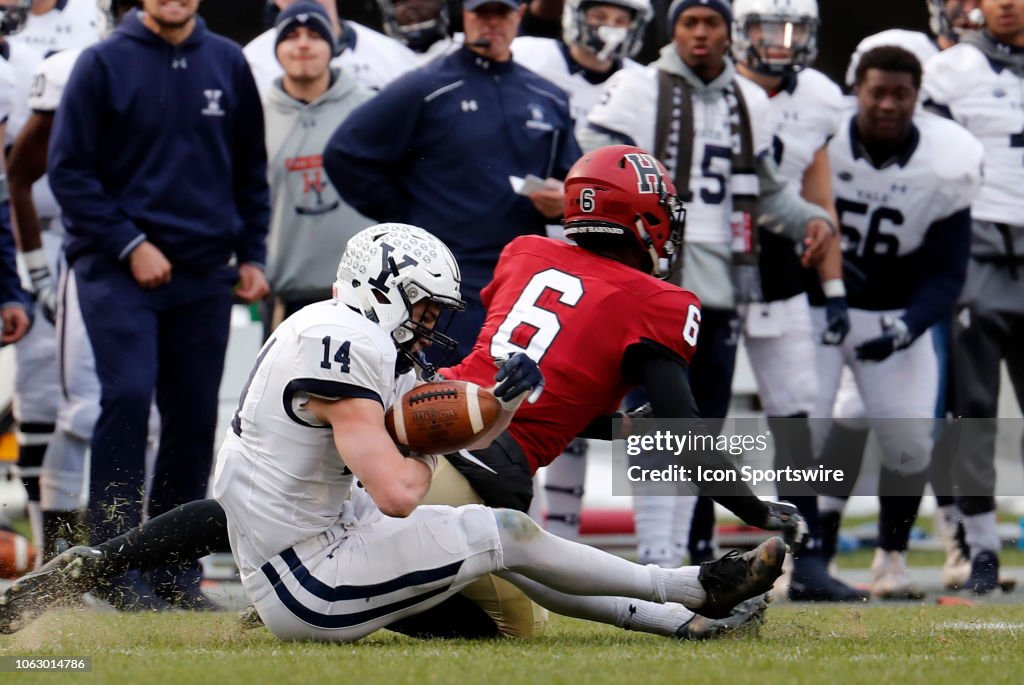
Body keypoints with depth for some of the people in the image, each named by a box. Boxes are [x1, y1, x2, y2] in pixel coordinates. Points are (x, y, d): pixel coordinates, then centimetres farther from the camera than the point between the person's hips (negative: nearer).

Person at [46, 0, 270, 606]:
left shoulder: (228, 65, 10)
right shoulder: (104, 64, -2)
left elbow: (251, 170, 18)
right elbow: (69, 170, -4)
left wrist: (251, 255, 10)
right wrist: (128, 244, -11)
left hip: (206, 276, 4)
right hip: (118, 272, -4)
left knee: (195, 418, 4)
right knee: (128, 396, -16)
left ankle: (174, 567, 13)